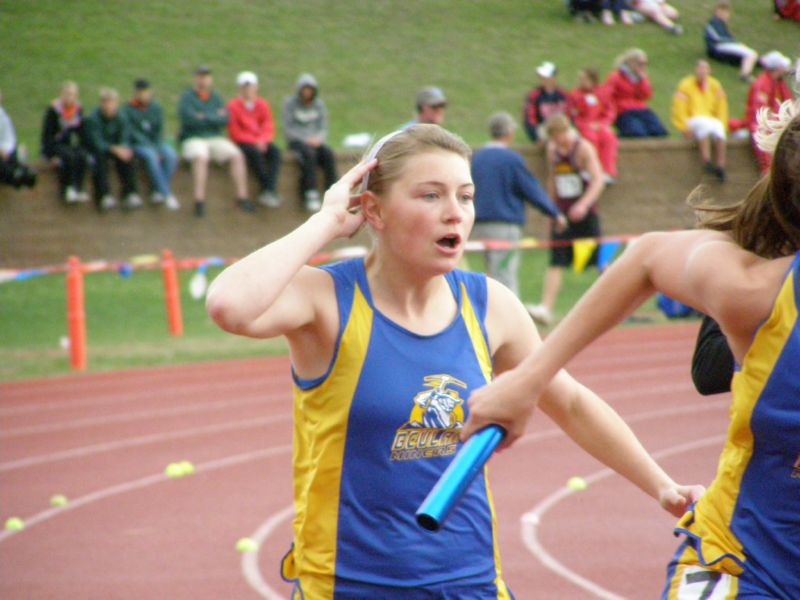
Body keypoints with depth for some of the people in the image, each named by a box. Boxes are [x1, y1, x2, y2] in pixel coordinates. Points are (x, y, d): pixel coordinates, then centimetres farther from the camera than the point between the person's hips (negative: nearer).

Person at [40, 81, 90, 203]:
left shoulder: (78, 109, 5)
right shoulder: (53, 110, -10)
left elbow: (82, 133, 13)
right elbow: (47, 135, -12)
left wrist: (85, 150, 0)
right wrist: (52, 156, -20)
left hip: (68, 146, 4)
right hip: (54, 146, -4)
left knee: (82, 156, -28)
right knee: (69, 156, -35)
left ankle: (77, 189, -31)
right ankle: (66, 191, -30)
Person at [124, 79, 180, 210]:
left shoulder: (156, 107, 6)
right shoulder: (128, 110, -5)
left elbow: (159, 130, 3)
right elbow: (134, 133, -11)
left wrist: (159, 148, -16)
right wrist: (152, 149, -20)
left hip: (156, 143, 4)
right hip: (137, 145, -4)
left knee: (171, 154, -28)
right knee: (151, 156, -36)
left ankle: (159, 192, -23)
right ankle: (167, 195, -35)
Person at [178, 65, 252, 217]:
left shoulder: (216, 98, 15)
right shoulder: (187, 97, 2)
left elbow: (224, 120, 2)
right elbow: (189, 119, -15)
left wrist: (205, 117, -9)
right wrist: (215, 117, -6)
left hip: (215, 138, 5)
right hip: (193, 138, -5)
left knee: (237, 156, -19)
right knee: (201, 157, -37)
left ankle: (242, 197, -16)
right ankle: (199, 202, -39)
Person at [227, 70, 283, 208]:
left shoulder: (263, 105, 9)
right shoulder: (234, 106, -2)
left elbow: (269, 129, 5)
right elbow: (235, 133, -6)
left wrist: (262, 140, -17)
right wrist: (255, 141, -16)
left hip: (261, 142, 4)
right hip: (243, 143, -4)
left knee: (275, 151, -27)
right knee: (255, 152, -35)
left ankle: (269, 191, -37)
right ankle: (270, 190, -32)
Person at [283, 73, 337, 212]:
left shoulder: (319, 104, 12)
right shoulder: (290, 103, 1)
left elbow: (323, 128, 12)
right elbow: (288, 129, -4)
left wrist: (318, 139, -11)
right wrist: (305, 140, -16)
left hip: (315, 141, 4)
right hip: (296, 142, -3)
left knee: (328, 154, -29)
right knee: (309, 154, -36)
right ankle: (311, 195, -40)